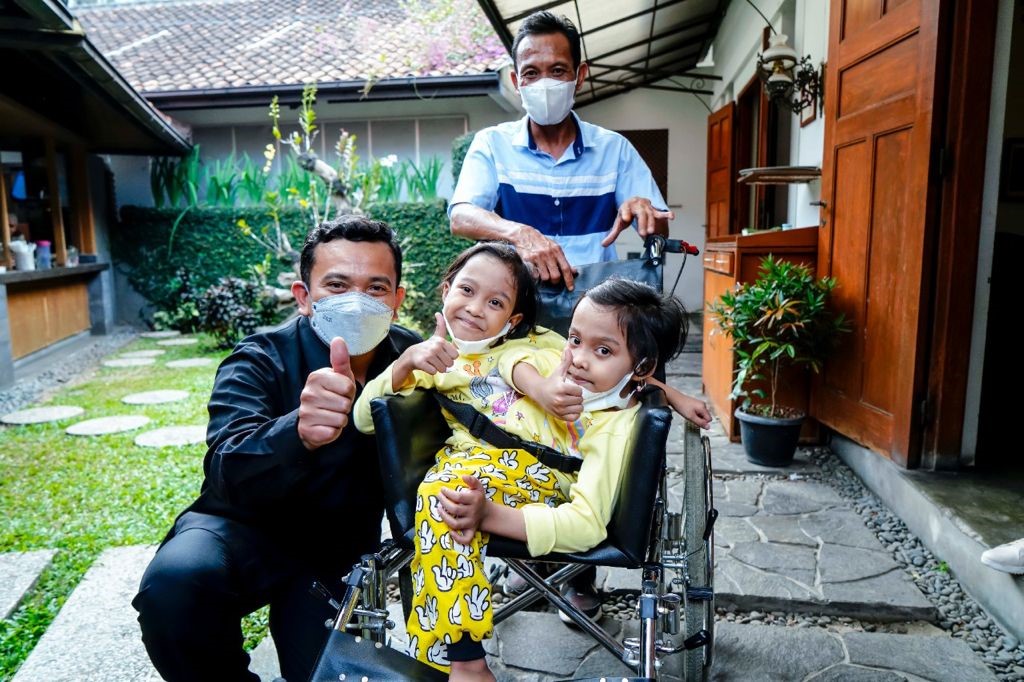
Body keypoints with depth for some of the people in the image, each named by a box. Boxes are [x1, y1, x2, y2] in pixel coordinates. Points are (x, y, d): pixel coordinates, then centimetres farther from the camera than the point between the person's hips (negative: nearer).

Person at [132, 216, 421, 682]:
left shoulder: (412, 361, -11)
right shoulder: (259, 362, -19)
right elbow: (228, 476, -36)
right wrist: (299, 433, -57)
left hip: (342, 548, 3)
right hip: (247, 527, -2)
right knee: (173, 583, -31)